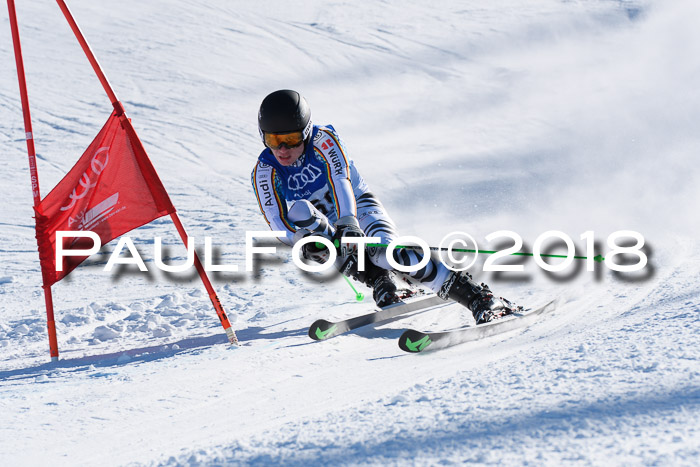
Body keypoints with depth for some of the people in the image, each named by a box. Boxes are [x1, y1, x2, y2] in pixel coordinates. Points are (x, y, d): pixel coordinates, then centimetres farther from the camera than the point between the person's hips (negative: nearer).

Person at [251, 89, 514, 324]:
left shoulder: (322, 138, -18)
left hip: (358, 208, -3)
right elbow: (276, 220, -19)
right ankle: (383, 285, -33)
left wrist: (349, 224, -50)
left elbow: (340, 180, -33)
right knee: (297, 210, -30)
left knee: (385, 253, -33)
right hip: (326, 225, 3)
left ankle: (481, 299, -35)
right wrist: (303, 241, -40)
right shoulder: (265, 171, -11)